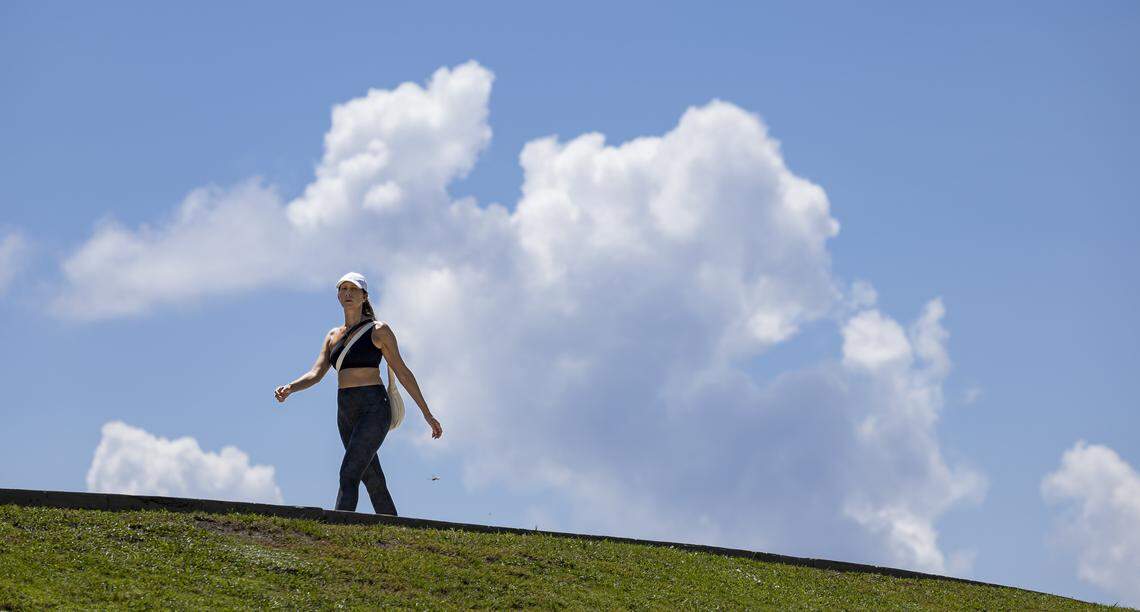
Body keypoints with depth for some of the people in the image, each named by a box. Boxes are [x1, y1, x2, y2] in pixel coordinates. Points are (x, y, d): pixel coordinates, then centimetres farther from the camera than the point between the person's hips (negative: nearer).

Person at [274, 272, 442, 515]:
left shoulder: (378, 331, 1)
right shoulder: (333, 336, 16)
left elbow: (402, 372, 3)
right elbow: (316, 373, 6)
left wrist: (427, 414, 4)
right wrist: (289, 388, -15)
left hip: (373, 408, -6)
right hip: (346, 412, 6)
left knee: (349, 475, -21)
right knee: (373, 481, 10)